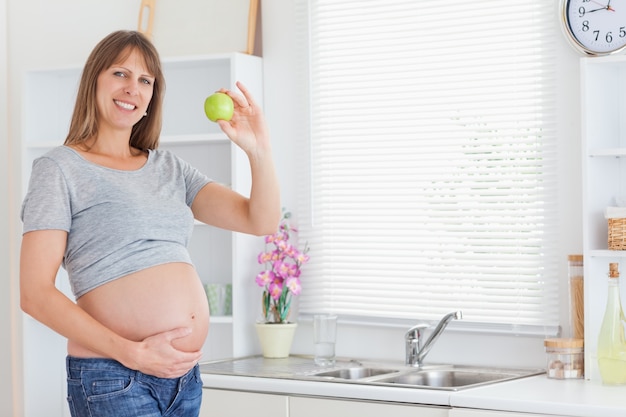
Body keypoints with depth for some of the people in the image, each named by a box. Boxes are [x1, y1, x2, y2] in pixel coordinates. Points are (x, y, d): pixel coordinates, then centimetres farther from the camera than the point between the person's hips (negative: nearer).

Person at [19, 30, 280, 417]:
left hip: (186, 377, 6)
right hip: (113, 380, -6)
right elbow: (35, 293, -9)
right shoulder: (60, 169, -2)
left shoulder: (169, 167, 14)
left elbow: (261, 221, 7)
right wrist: (133, 353, -16)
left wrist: (259, 148, -10)